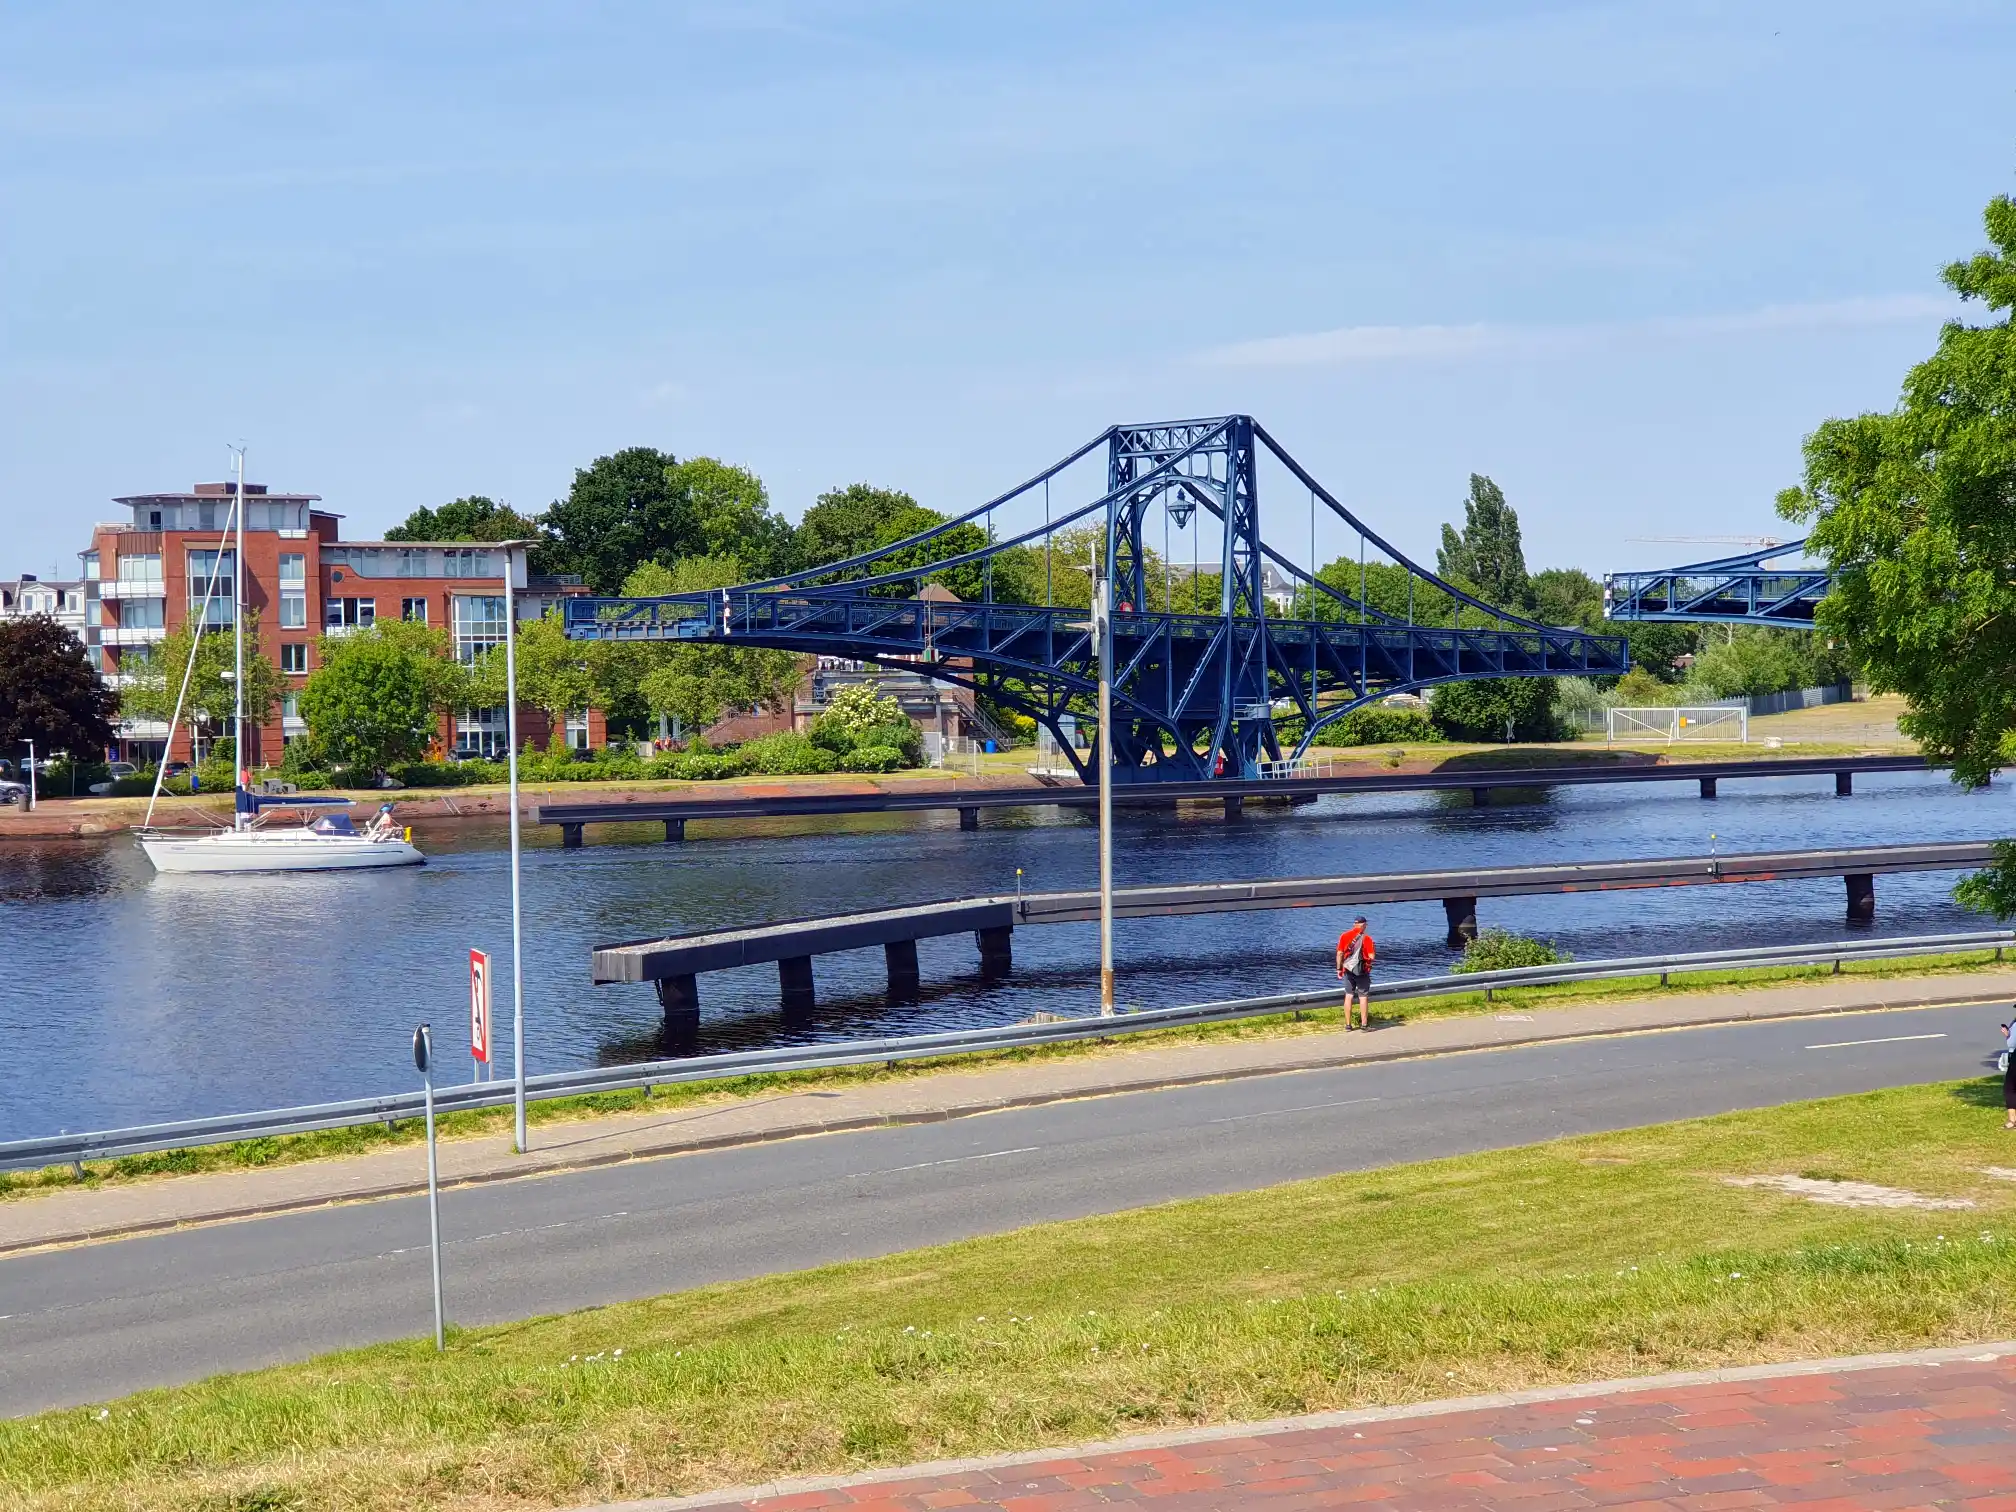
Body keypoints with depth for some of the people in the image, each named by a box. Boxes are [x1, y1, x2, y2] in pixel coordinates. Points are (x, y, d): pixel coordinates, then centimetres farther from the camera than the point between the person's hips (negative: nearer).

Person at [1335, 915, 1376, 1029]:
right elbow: (1371, 956, -14)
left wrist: (1339, 969, 7)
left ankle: (1348, 1024, 11)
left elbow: (1339, 953, -1)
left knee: (1348, 996, 10)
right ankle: (1364, 1024, 4)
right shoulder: (1366, 938, -10)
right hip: (1362, 971, -3)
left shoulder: (1344, 936, -1)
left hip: (1348, 969, 3)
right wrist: (1374, 950, 9)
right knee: (1363, 997, 4)